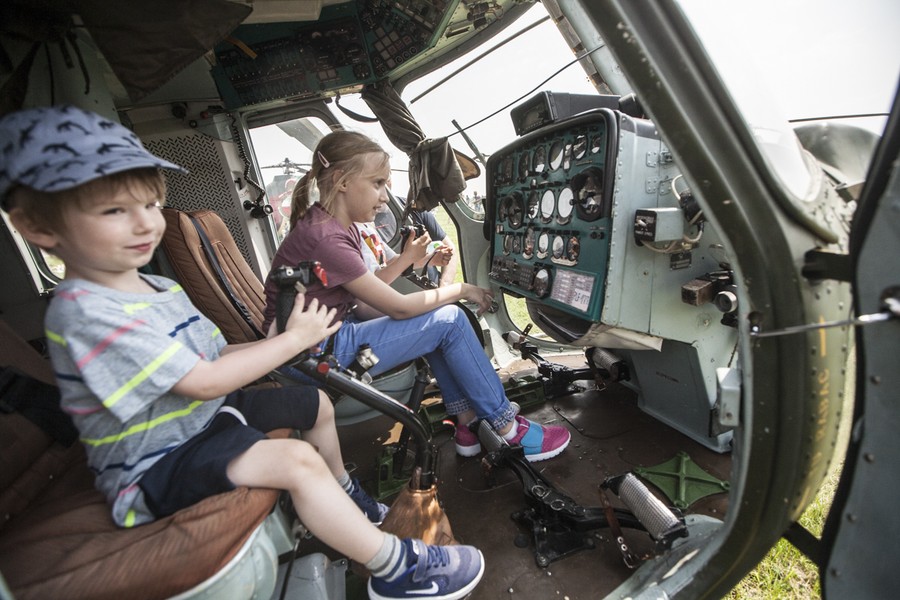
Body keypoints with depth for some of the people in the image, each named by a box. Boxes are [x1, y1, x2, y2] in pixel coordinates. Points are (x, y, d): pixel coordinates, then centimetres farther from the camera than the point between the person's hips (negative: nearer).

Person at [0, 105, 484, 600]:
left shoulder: (157, 288, 7)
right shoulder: (84, 312, -24)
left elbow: (214, 355, 5)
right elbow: (204, 382, -28)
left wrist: (268, 346, -13)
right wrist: (292, 340, -21)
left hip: (210, 413, 9)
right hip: (155, 468, -9)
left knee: (316, 403, 13)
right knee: (296, 460, -30)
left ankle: (344, 497, 37)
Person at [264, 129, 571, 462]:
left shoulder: (337, 225, 5)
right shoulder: (324, 238, -25)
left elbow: (363, 296, 6)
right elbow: (398, 307, -20)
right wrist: (460, 290, -8)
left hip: (333, 330, 9)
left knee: (440, 315, 7)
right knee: (450, 320, -12)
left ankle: (468, 422, 10)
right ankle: (509, 431, 3)